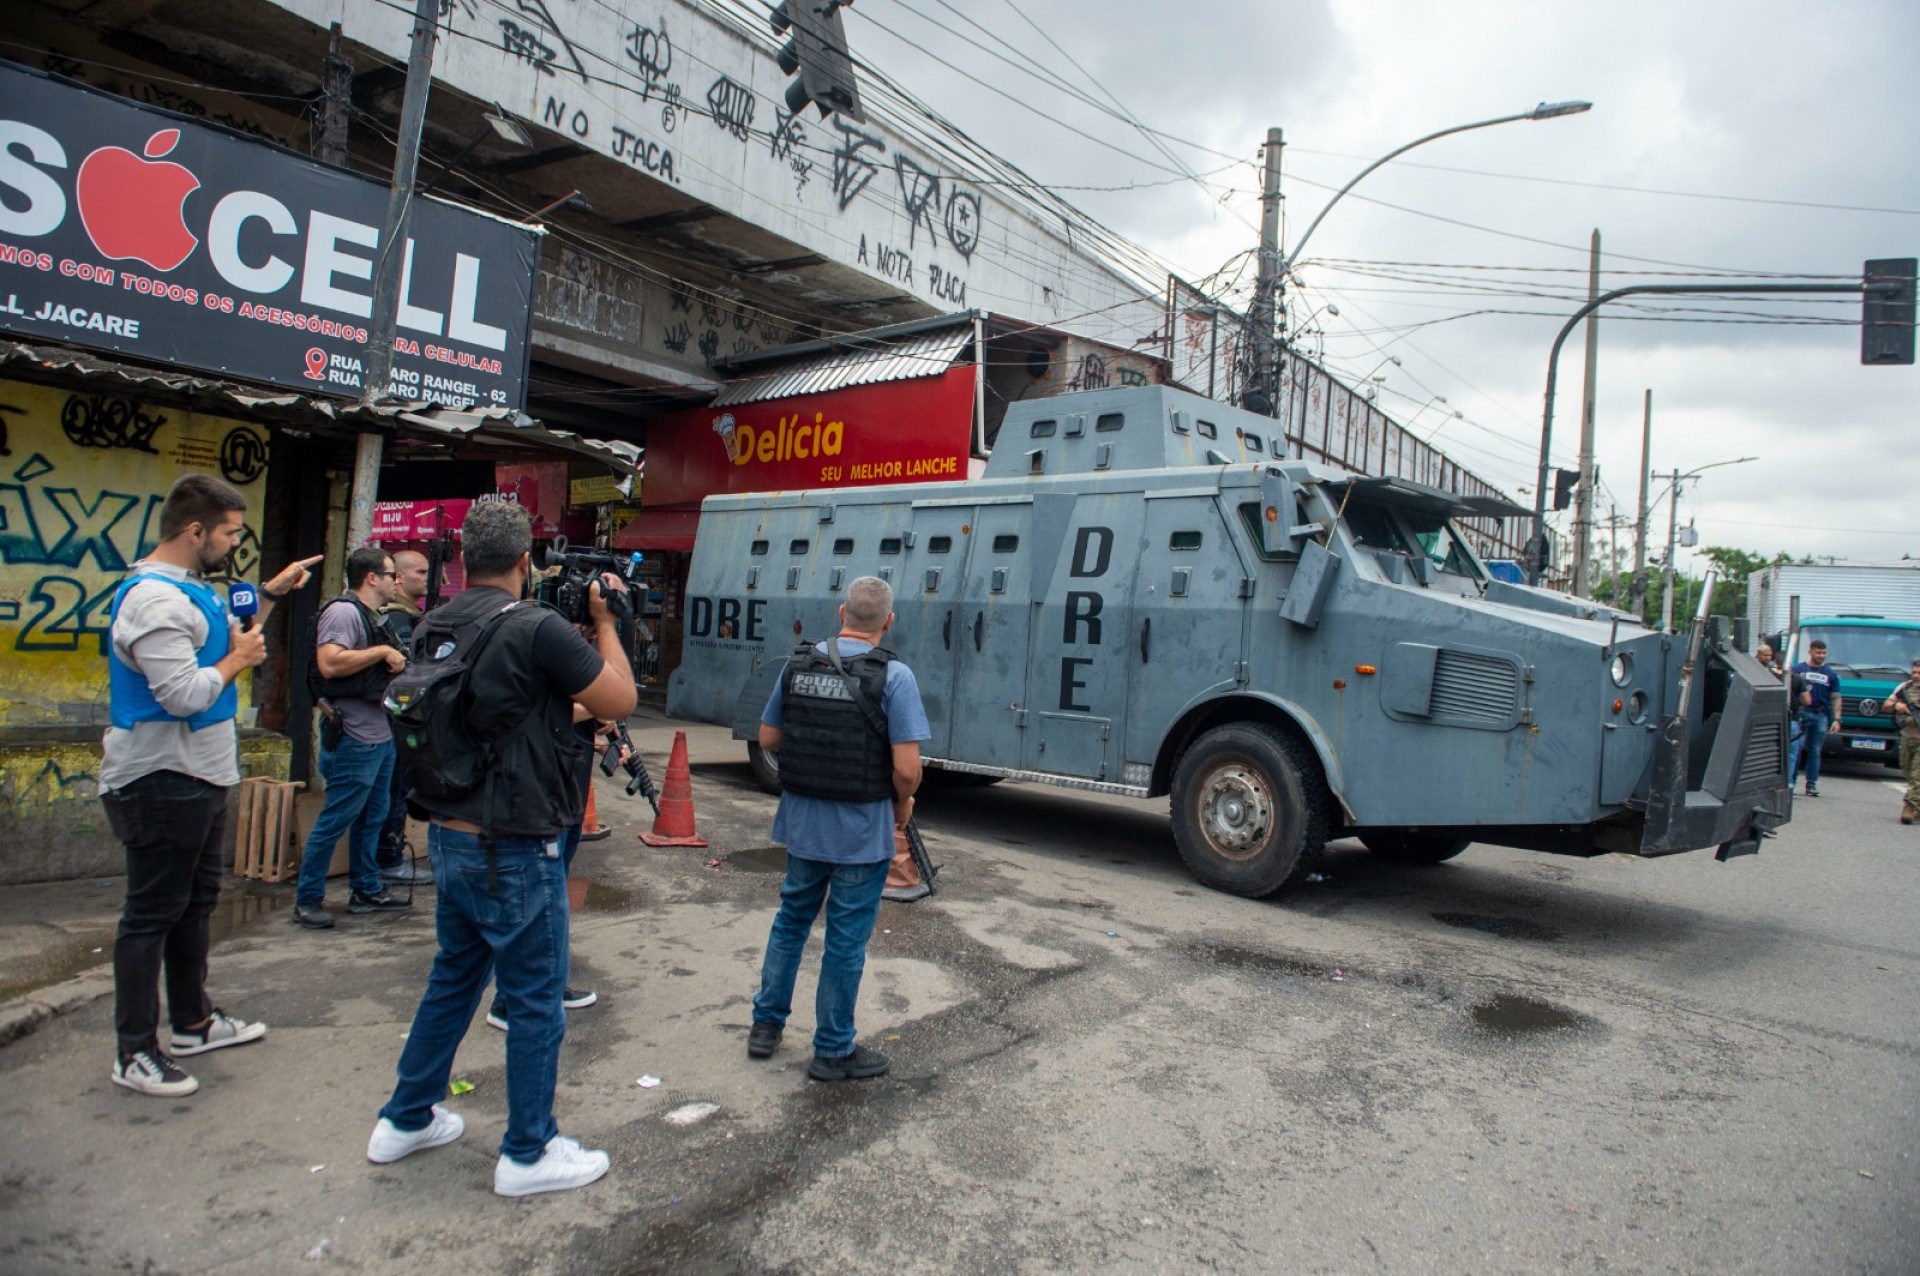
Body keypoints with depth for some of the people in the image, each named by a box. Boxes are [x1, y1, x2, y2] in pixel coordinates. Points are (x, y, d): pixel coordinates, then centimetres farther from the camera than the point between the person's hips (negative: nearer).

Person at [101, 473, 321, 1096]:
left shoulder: (192, 588, 10)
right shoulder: (154, 598, -23)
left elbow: (228, 632, 25)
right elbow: (185, 694, -29)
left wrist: (272, 592, 15)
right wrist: (237, 661, -13)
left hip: (198, 777, 11)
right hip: (162, 782, -11)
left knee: (194, 904, 20)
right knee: (151, 915, 0)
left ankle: (193, 1020, 35)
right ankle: (135, 1052, 12)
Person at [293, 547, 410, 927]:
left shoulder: (371, 617, 18)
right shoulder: (342, 612, -13)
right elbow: (329, 663, -28)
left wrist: (398, 663, 14)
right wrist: (382, 652, -20)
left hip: (380, 736, 10)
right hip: (354, 739, -10)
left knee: (372, 818, 16)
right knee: (336, 820, -2)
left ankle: (366, 890, 26)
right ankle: (307, 899, 9)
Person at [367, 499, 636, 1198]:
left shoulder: (432, 628, 4)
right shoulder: (538, 629, -20)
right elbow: (620, 701, -12)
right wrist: (604, 622, -2)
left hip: (447, 836, 8)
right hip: (513, 850, -8)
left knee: (453, 977, 24)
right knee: (535, 1001, 6)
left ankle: (406, 1120, 38)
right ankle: (528, 1153, 19)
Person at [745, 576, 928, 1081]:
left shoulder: (797, 665, -1)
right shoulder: (893, 676, -16)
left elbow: (768, 738, 7)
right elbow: (906, 768, -20)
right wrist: (904, 804, 0)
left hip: (801, 819, 5)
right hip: (861, 830, -5)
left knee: (792, 918, 23)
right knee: (846, 938, 9)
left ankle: (766, 1024, 35)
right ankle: (833, 1050, 23)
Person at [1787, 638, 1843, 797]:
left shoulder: (1831, 674, 11)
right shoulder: (1798, 669, 6)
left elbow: (1836, 698, 9)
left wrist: (1837, 719, 0)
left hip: (1821, 715, 2)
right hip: (1801, 713, -2)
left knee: (1815, 751, 7)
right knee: (1796, 747, -10)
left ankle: (1812, 784, 12)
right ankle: (1789, 782, -10)